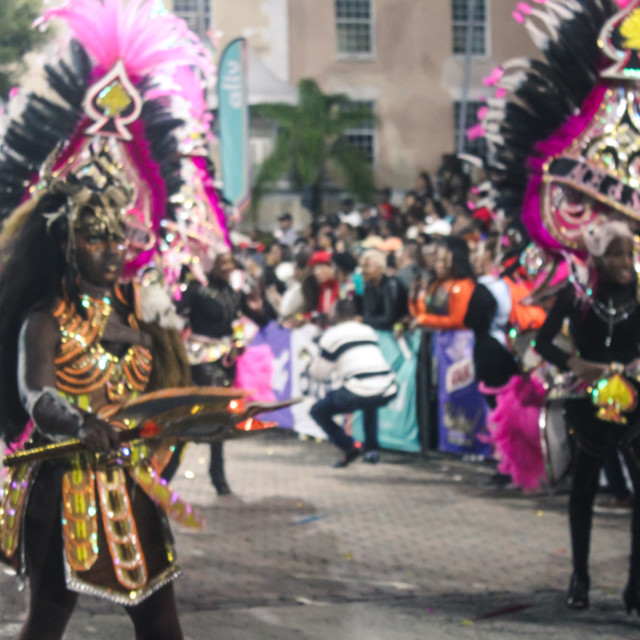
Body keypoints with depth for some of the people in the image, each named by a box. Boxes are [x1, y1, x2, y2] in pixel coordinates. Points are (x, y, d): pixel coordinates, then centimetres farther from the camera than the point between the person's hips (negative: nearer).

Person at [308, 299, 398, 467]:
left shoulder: (332, 335, 7)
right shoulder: (369, 331, 23)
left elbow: (320, 373, 13)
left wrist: (310, 366, 35)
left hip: (358, 393, -6)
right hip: (387, 393, 6)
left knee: (318, 411, 15)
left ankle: (348, 448, 1)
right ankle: (371, 449, 28)